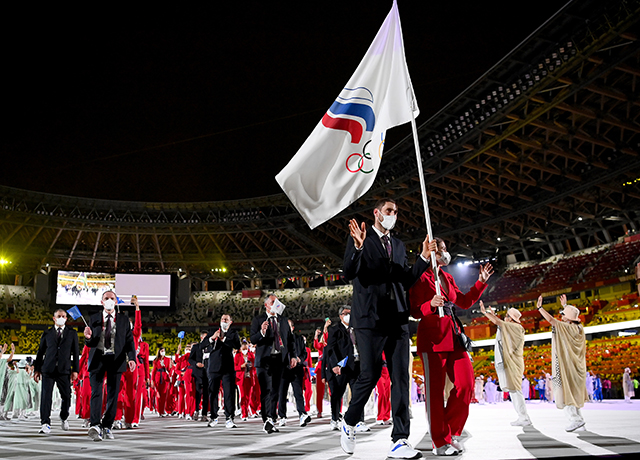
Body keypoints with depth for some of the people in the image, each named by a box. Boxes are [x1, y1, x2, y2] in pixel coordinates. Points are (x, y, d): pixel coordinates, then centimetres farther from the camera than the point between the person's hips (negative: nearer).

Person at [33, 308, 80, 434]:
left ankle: (63, 418, 27)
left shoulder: (72, 333, 11)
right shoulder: (47, 333, 12)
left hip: (64, 370, 0)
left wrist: (75, 370, 0)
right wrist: (37, 369, 6)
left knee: (66, 397, 2)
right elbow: (40, 352, 13)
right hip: (48, 370, 0)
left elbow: (75, 353, 8)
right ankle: (45, 424, -2)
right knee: (45, 397, -7)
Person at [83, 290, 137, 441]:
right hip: (98, 358, -1)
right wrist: (88, 338, -15)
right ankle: (95, 425, -20)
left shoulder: (123, 320, 9)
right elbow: (89, 344, 9)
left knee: (113, 394, 2)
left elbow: (129, 341, 4)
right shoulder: (94, 319, 10)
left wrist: (131, 358, -10)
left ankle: (107, 426, 11)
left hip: (116, 359, 1)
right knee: (96, 392, -13)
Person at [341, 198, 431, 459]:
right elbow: (349, 274, -8)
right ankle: (349, 423, 19)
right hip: (370, 317, -5)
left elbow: (406, 282, 19)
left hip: (397, 319, 6)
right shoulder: (360, 238, 3)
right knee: (370, 375, -6)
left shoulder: (398, 245, 21)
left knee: (401, 378, -1)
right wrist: (358, 247, -24)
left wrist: (424, 258, 9)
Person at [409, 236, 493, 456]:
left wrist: (480, 283, 19)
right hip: (432, 336, -7)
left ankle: (451, 432, 14)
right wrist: (430, 305, -25)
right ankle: (441, 442, 5)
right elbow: (414, 311, -6)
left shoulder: (448, 278, 21)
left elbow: (465, 301, 25)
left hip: (453, 336, 7)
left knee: (466, 385, -1)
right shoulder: (421, 277, -2)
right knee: (435, 390, -4)